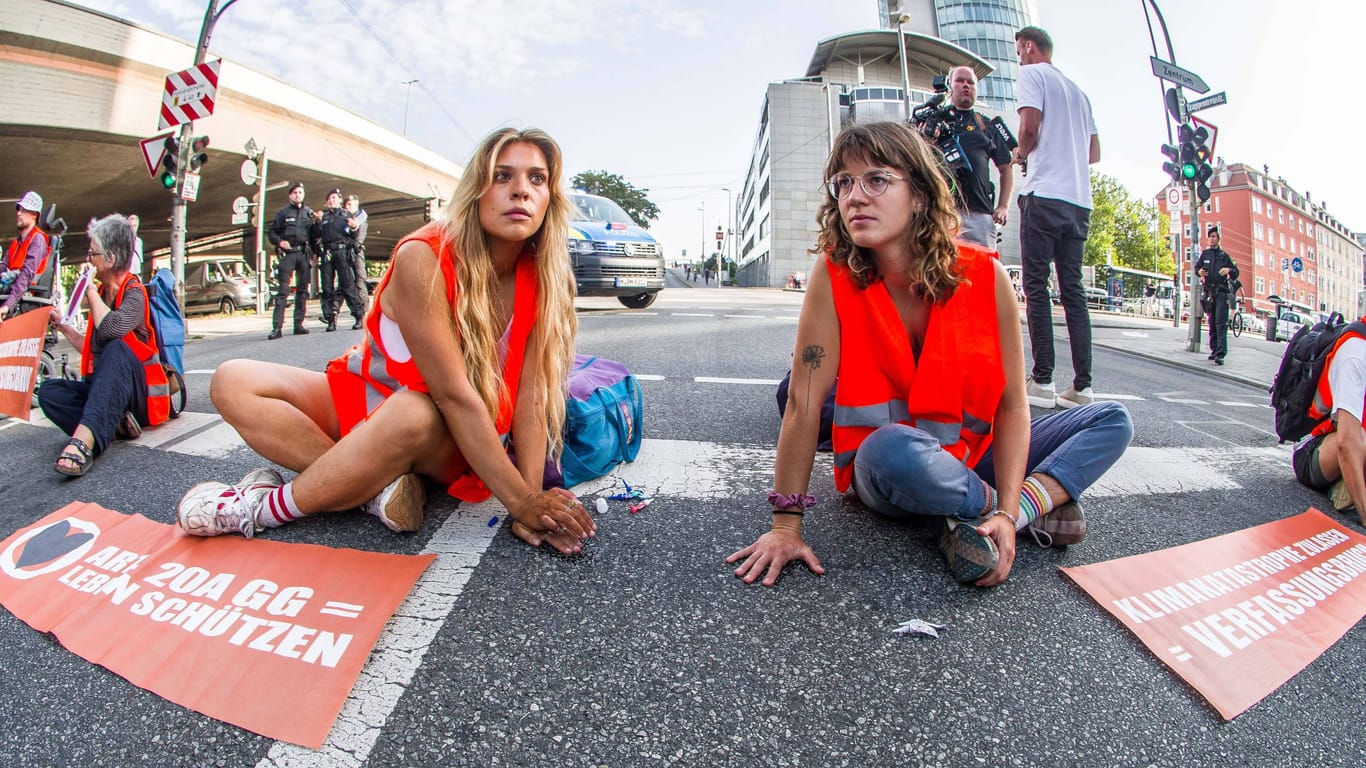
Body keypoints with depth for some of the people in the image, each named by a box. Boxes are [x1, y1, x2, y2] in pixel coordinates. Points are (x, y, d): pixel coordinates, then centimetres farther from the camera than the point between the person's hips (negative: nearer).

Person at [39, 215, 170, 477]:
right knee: (49, 391, -16)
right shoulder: (102, 293, 15)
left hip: (140, 393, -7)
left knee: (117, 351, -38)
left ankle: (84, 439, -55)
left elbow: (112, 328, -29)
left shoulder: (134, 292, -7)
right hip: (102, 388, 7)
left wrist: (91, 293, -14)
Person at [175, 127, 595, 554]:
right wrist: (520, 500, -30)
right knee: (233, 382, -17)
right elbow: (453, 394, -29)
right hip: (365, 400, 1)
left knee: (414, 413, -37)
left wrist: (532, 503, -29)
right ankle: (379, 490, -29)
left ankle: (263, 508, -18)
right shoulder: (424, 259, -24)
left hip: (451, 441, 0)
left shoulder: (542, 280, -14)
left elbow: (531, 396, -19)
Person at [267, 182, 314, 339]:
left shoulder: (309, 213, 13)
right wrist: (279, 242, -9)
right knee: (283, 291, -9)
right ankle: (277, 327, -13)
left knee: (303, 290, 6)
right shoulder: (283, 213, 8)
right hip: (287, 253, -3)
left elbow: (314, 234, 11)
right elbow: (271, 231, 7)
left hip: (303, 253, 3)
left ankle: (299, 324, 12)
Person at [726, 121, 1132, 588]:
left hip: (970, 458, 3)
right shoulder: (834, 274, -19)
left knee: (1113, 421, -3)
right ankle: (1043, 498, -13)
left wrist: (1008, 515, -22)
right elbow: (804, 405, -21)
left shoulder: (984, 276, -14)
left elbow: (1011, 404, -11)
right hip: (881, 477, -3)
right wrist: (786, 525, -23)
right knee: (892, 448, -37)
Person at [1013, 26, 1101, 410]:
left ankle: (1042, 381, -9)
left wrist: (1021, 153, 7)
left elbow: (1030, 124, -11)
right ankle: (1082, 386, 1)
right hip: (1080, 199, 7)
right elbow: (1094, 152, 23)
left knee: (1036, 287, -6)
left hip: (1044, 194, -7)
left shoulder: (1032, 74, 4)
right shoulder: (1078, 90, 26)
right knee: (1073, 291, 4)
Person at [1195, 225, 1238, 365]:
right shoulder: (1205, 253, 11)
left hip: (1222, 292, -3)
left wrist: (1229, 270, -16)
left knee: (1221, 323, -13)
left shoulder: (1224, 255, 6)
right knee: (1211, 323, 7)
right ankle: (1214, 350, 16)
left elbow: (1236, 273, 7)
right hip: (1209, 291, 3)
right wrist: (1199, 272, -8)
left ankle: (1221, 354, -20)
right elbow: (1197, 267, 15)